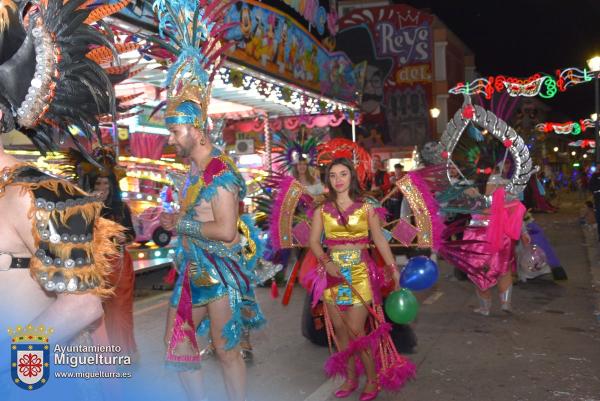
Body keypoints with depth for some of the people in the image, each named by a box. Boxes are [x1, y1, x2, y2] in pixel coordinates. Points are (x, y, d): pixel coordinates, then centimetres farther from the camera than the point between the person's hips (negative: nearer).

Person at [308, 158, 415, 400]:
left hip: (359, 273, -3)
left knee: (356, 331, -6)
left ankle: (373, 380, 13)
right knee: (339, 330, 8)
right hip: (333, 274, 3)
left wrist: (393, 268, 1)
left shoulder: (366, 207, 1)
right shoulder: (322, 210, 5)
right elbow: (314, 241, 1)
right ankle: (350, 378, 25)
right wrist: (326, 262, -15)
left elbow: (379, 240, 4)